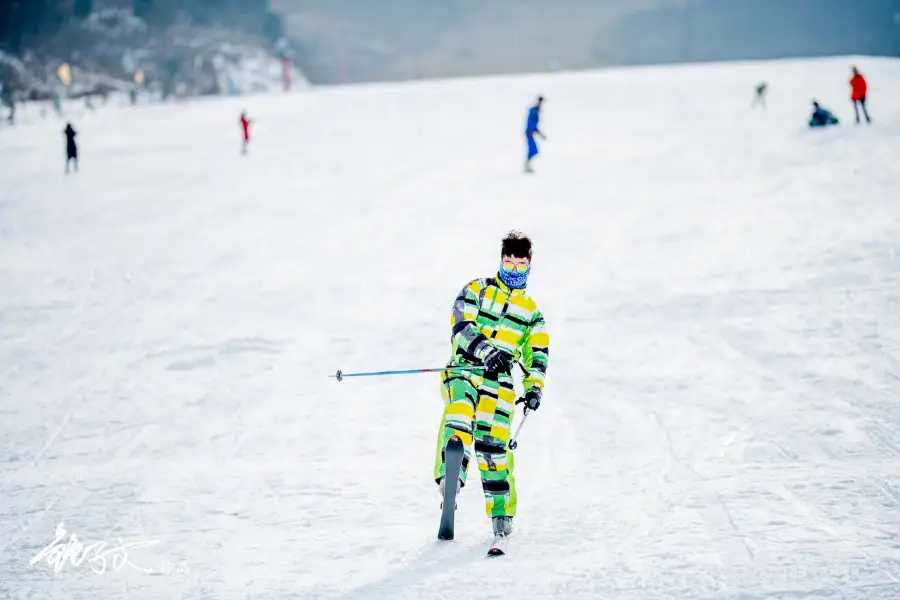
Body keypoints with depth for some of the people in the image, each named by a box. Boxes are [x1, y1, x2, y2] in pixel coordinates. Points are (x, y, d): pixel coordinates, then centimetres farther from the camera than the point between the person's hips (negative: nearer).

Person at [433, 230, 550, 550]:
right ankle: (449, 481, -38)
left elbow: (537, 355, 19)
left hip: (500, 382, 1)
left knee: (493, 443, -12)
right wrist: (487, 351, -21)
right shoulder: (476, 290, 12)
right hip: (464, 369, -1)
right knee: (459, 414, -32)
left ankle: (501, 510, 0)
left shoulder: (532, 311, 21)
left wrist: (534, 387, 0)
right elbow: (462, 327, -3)